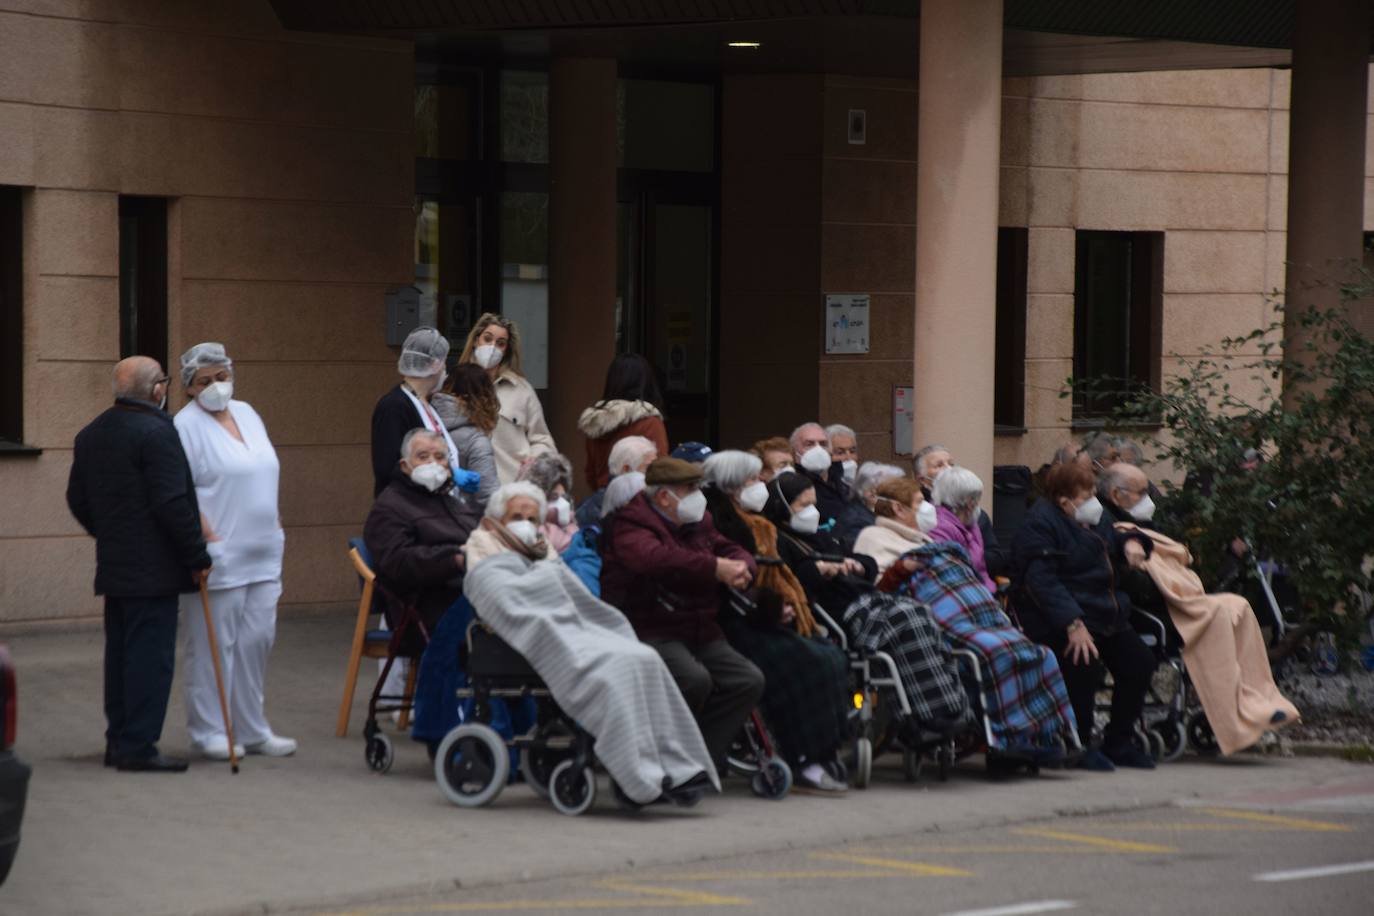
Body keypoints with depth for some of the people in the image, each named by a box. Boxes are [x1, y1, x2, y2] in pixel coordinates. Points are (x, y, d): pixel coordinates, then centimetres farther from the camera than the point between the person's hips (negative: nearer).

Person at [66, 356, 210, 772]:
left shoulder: (90, 435, 11)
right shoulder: (156, 432, -16)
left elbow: (77, 500, 18)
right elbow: (173, 502, -20)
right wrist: (197, 556, -12)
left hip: (113, 566, 9)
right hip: (153, 569, -8)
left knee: (119, 652, 14)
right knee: (151, 655, -6)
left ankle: (117, 740, 18)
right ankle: (138, 746, -7)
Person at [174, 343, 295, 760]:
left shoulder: (247, 414, 16)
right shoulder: (186, 426, -8)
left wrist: (277, 530, 18)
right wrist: (209, 539, -19)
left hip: (262, 554, 7)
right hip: (219, 556, -7)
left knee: (256, 641, 9)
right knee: (213, 644, -2)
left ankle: (250, 729, 16)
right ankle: (208, 730, 5)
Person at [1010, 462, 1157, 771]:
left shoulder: (1094, 518, 15)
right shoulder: (1040, 524, -13)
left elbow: (1113, 539, 36)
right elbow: (1041, 580, -24)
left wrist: (1131, 542, 8)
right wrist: (1073, 625, -33)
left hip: (1107, 614, 9)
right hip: (1061, 618, -9)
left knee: (1140, 664, 1)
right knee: (1086, 666, -31)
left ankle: (1118, 743, 16)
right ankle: (1081, 747, -14)